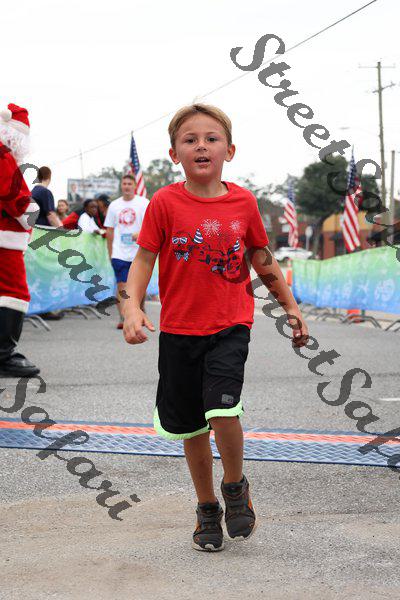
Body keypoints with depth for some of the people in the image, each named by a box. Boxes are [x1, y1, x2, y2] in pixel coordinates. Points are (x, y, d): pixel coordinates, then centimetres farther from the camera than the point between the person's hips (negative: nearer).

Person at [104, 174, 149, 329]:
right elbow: (110, 231, 13)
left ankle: (141, 310, 31)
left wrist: (140, 234, -27)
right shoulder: (114, 205, 10)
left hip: (139, 252, -1)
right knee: (121, 286, -7)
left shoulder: (143, 203, 1)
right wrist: (110, 253, 10)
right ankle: (123, 318, -8)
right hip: (119, 253, 1)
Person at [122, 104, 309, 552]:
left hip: (230, 326, -1)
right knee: (191, 426, 10)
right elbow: (143, 259, -5)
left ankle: (235, 487, 9)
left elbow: (263, 261, 12)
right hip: (179, 330, 1)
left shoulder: (243, 202, 0)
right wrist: (133, 307, -21)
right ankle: (207, 508, 31)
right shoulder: (165, 203, -6)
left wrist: (291, 308, 16)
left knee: (222, 409, -20)